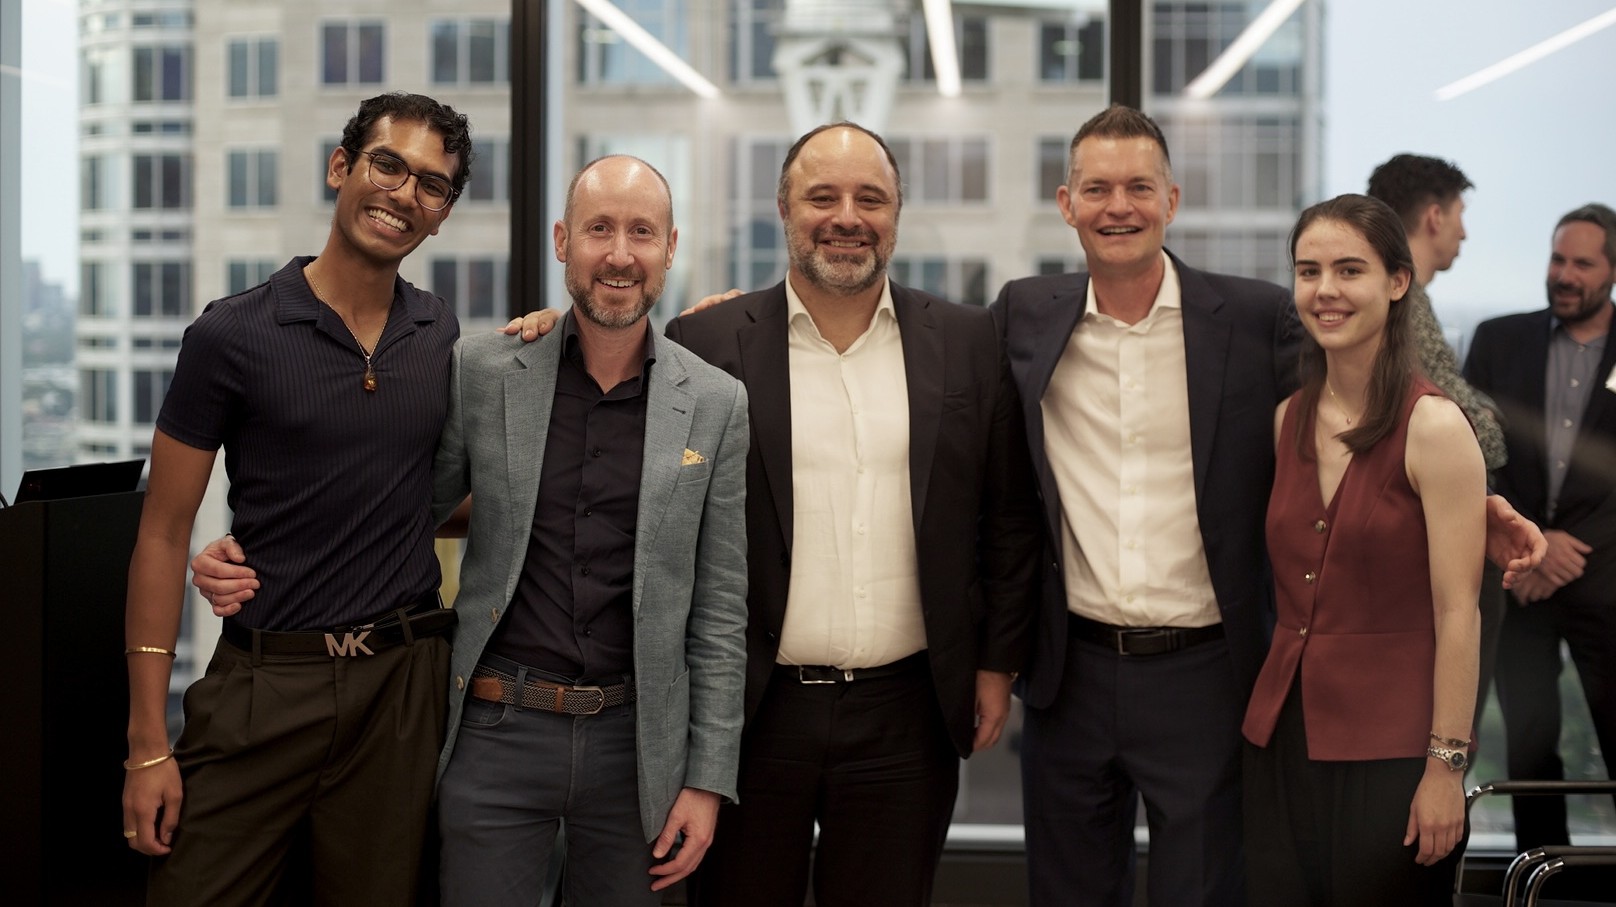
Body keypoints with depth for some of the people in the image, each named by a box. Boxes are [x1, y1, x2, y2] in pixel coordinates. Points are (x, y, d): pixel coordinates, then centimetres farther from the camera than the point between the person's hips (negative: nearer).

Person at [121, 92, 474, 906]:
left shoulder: (446, 337, 6)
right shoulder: (234, 335, -5)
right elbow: (164, 534, -3)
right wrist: (148, 743, -7)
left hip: (401, 685, 3)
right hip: (265, 683, -3)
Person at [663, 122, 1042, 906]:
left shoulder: (968, 344, 4)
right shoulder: (707, 344, -2)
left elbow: (1008, 519, 9)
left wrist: (997, 663, 7)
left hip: (907, 718, 2)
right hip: (749, 714, -1)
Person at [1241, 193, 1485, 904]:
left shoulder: (1434, 425, -11)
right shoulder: (1288, 420, 8)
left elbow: (1457, 613, -12)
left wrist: (1446, 767, -15)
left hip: (1390, 744, -5)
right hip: (1284, 734, 6)